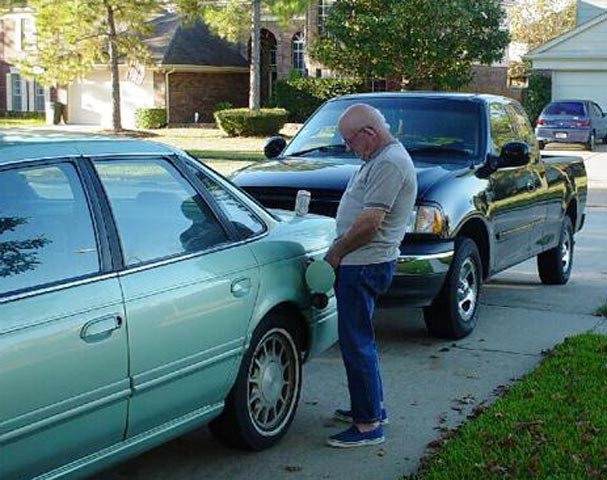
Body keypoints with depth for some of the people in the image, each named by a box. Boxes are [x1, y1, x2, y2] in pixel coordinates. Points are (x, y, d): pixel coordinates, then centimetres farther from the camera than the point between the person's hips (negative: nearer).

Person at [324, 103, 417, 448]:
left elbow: (369, 222, -23)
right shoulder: (380, 158, 16)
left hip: (366, 265, -11)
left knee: (357, 343, -7)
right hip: (362, 263, 11)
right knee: (359, 339, 19)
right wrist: (341, 252, 14)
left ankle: (369, 425, -1)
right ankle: (373, 407, 31)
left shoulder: (390, 163, -18)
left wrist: (336, 253, -12)